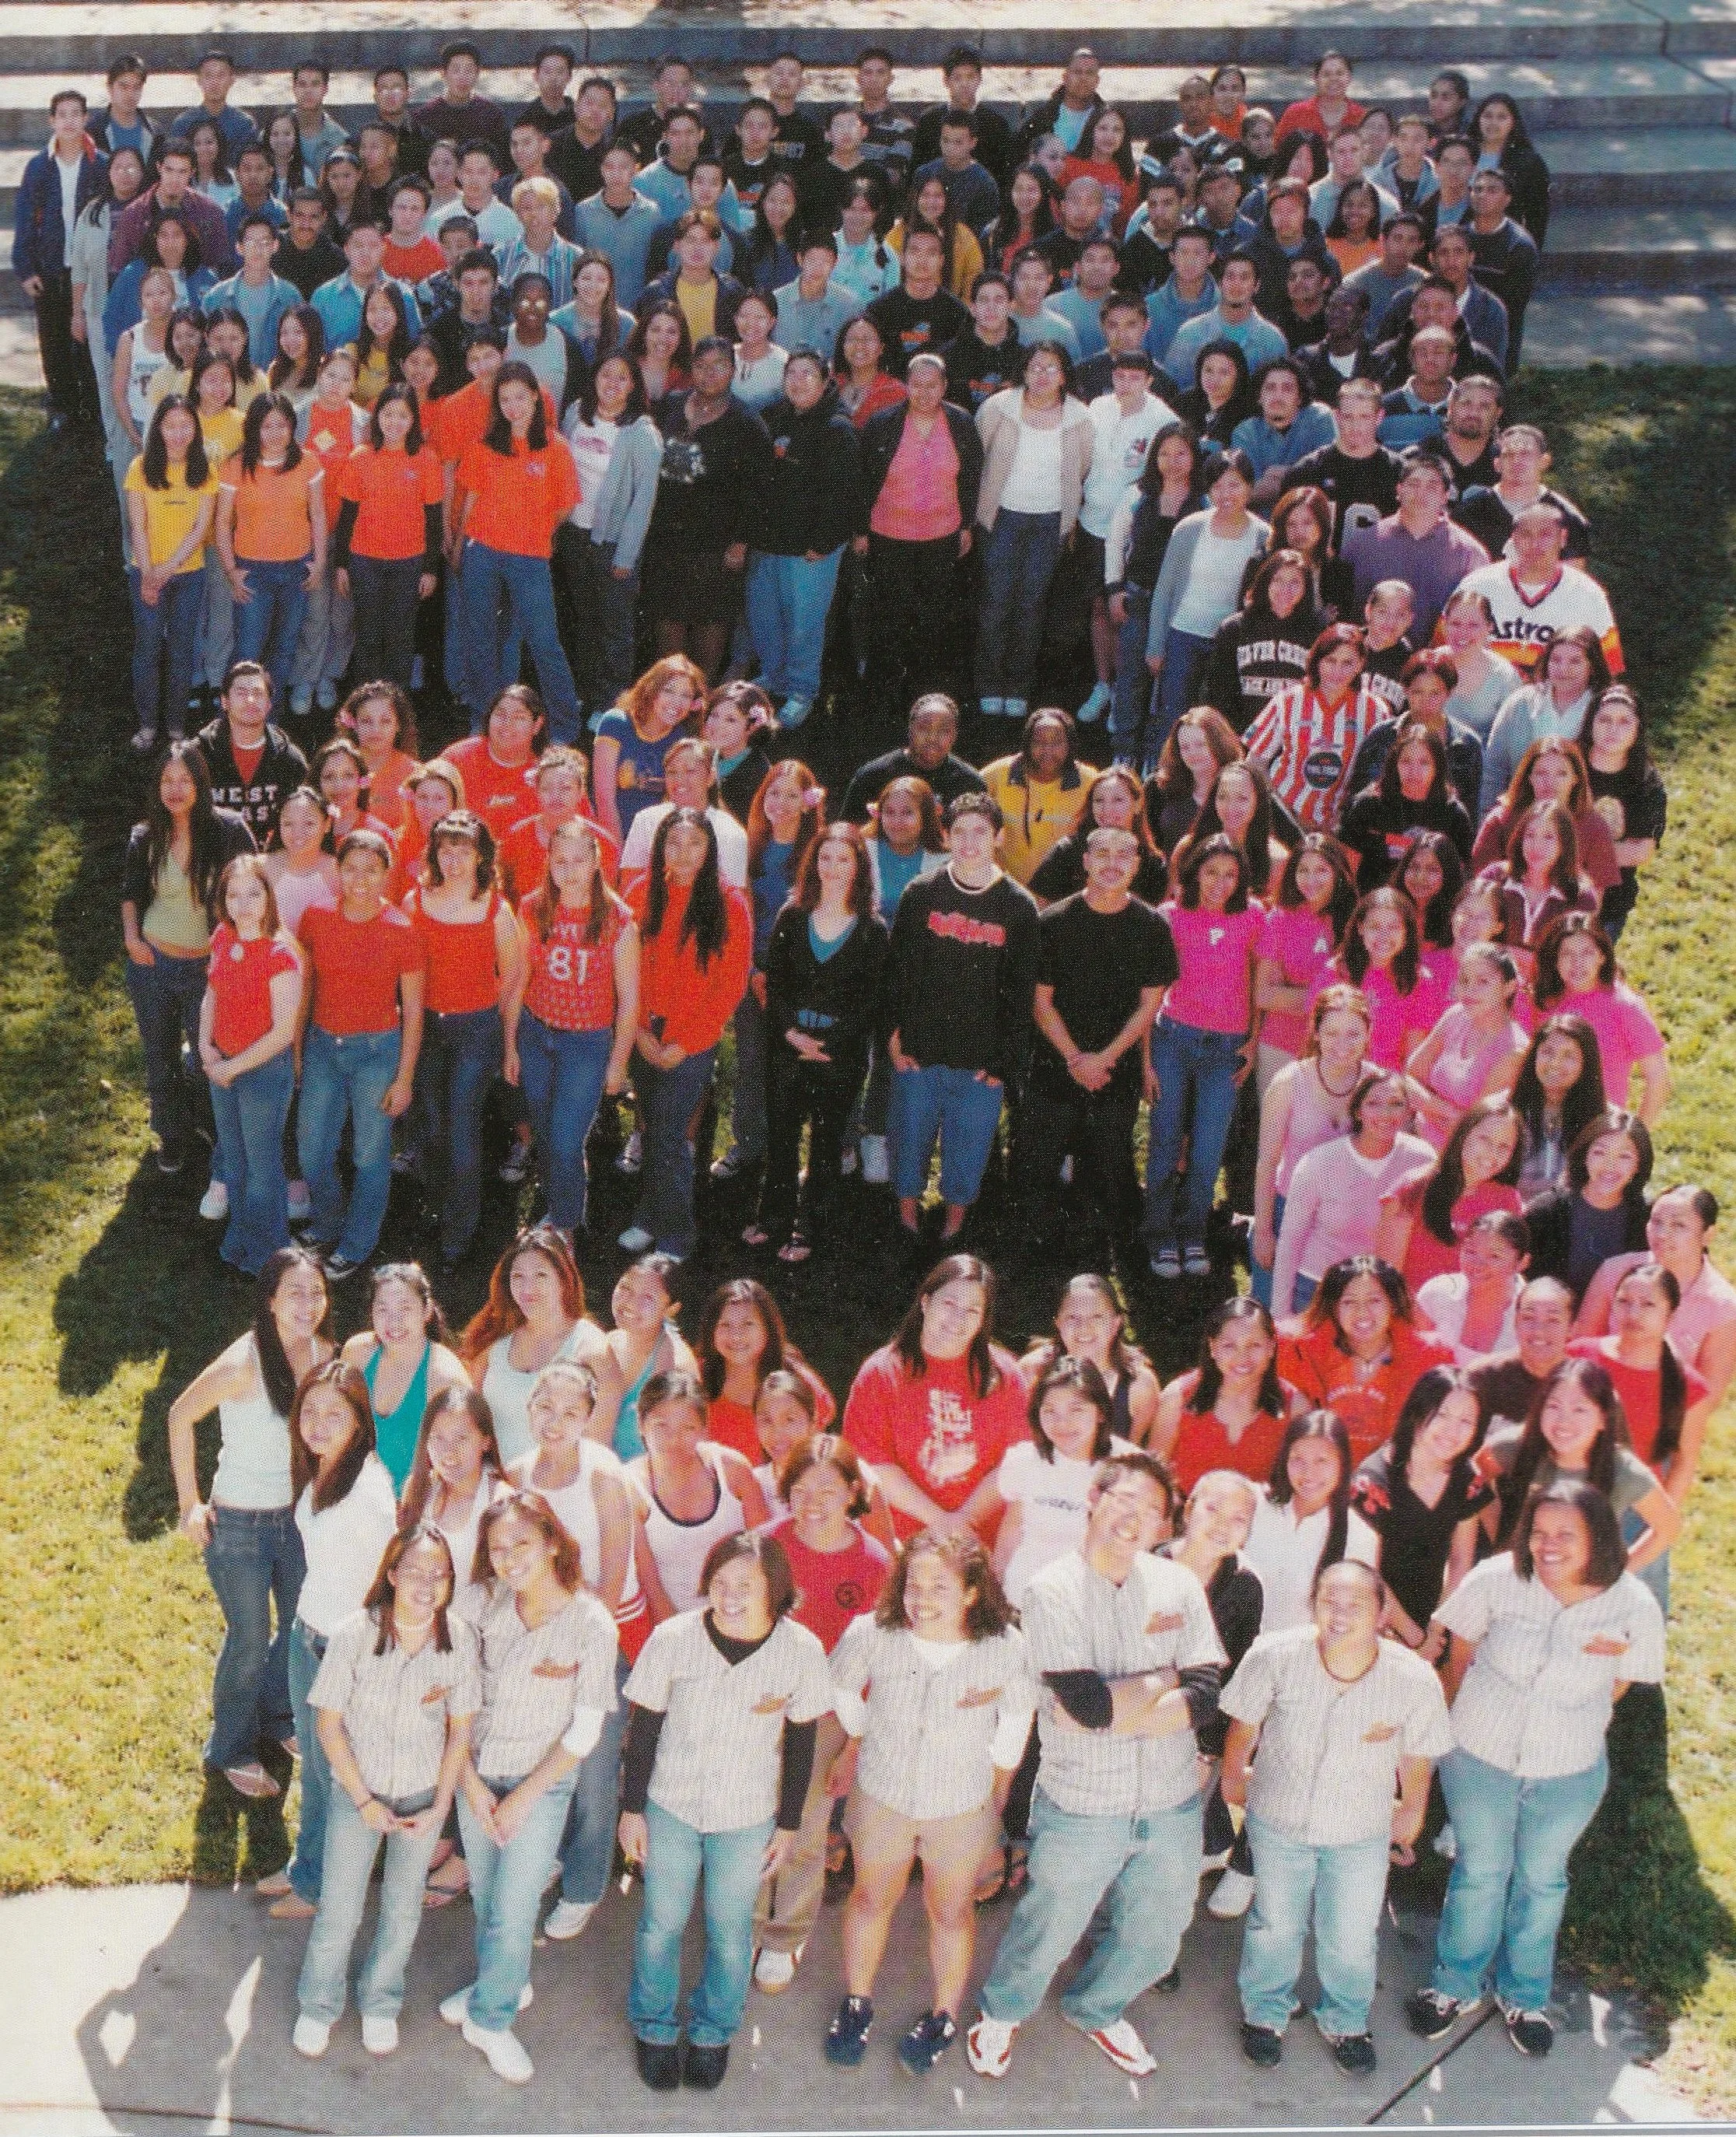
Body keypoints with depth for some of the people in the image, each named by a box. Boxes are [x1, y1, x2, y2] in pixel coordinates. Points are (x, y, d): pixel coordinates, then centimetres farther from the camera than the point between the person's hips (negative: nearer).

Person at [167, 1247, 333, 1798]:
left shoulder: (322, 1352, -8)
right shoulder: (244, 1363, -26)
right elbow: (180, 1417, -15)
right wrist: (190, 1504, -12)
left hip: (299, 1513, 6)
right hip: (240, 1521, -6)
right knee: (250, 1639, 8)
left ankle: (278, 1717, 47)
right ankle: (231, 1750, 31)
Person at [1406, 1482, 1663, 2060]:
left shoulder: (1634, 1607, -21)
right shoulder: (1497, 1578, -23)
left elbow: (1618, 1681, -1)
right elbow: (1462, 1648, -4)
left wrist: (1566, 1726, 5)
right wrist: (1465, 1718, 8)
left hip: (1569, 1773, 1)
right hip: (1479, 1758, -1)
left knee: (1541, 1880, 21)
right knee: (1479, 1872, 17)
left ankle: (1525, 1995, 44)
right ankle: (1456, 1986, 40)